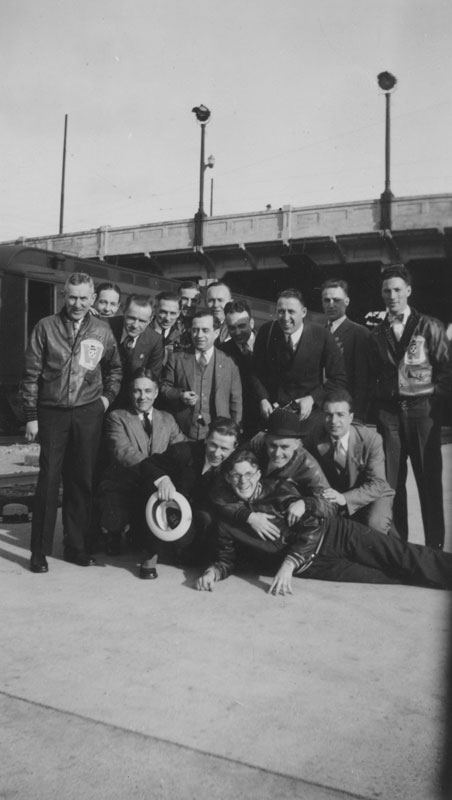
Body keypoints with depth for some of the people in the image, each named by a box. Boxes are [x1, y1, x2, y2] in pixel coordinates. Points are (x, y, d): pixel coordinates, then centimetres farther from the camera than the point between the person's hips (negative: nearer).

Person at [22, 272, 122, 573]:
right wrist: (31, 416, -3)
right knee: (48, 480, -1)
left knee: (82, 481, 7)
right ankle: (40, 550, 9)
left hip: (88, 414, 2)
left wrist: (108, 395, 6)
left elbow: (115, 367, 20)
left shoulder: (102, 330, 5)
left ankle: (76, 546, 19)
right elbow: (32, 374, 0)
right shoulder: (46, 327, -1)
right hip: (52, 413, -2)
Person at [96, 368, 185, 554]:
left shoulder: (167, 420, 15)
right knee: (115, 523, -32)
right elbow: (122, 452, -19)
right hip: (120, 489, -4)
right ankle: (112, 534, 10)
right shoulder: (117, 418, -1)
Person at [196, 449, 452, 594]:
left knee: (399, 556, -11)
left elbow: (312, 527, -11)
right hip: (307, 565, 0)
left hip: (332, 534, 0)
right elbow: (227, 558, 8)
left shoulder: (279, 487, -4)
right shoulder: (225, 515, 0)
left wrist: (288, 564, -23)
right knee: (383, 576, -14)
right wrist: (213, 571, -16)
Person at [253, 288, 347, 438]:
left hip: (310, 412, -1)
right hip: (273, 410, 1)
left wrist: (313, 398, -15)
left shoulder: (321, 336, -11)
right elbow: (257, 372, 5)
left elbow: (338, 379, -5)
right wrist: (263, 399, -9)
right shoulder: (266, 332, -6)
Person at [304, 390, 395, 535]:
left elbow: (377, 484, -22)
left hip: (374, 496, -2)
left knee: (375, 524, -32)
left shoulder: (371, 438, -18)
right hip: (334, 501, 3)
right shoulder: (313, 442, -11)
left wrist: (345, 498, -37)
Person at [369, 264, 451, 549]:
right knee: (391, 480, 5)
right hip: (389, 412, 3)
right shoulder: (376, 334, 11)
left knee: (429, 479, 1)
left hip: (422, 410, -2)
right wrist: (377, 402, 3)